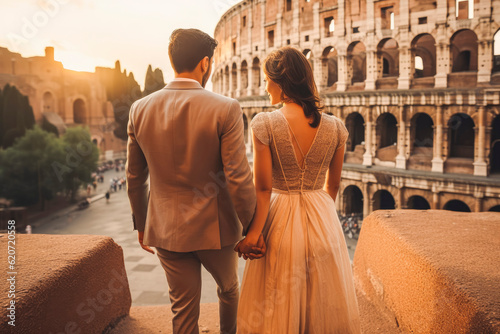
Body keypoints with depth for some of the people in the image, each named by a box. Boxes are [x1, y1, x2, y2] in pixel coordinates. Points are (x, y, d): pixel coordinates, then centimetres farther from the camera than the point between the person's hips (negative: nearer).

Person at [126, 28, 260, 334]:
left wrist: (142, 224, 16)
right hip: (214, 227, -2)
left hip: (166, 229, 3)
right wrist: (252, 228, -4)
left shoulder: (140, 109, -4)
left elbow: (134, 178, 3)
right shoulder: (225, 109, -17)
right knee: (229, 288, 27)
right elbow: (238, 178, -17)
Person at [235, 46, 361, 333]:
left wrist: (252, 233, -5)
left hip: (281, 222, -3)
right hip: (323, 219, 3)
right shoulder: (335, 127, -6)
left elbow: (263, 188, -15)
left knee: (278, 307, 18)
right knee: (325, 302, 24)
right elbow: (333, 185, 5)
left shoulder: (265, 124, -16)